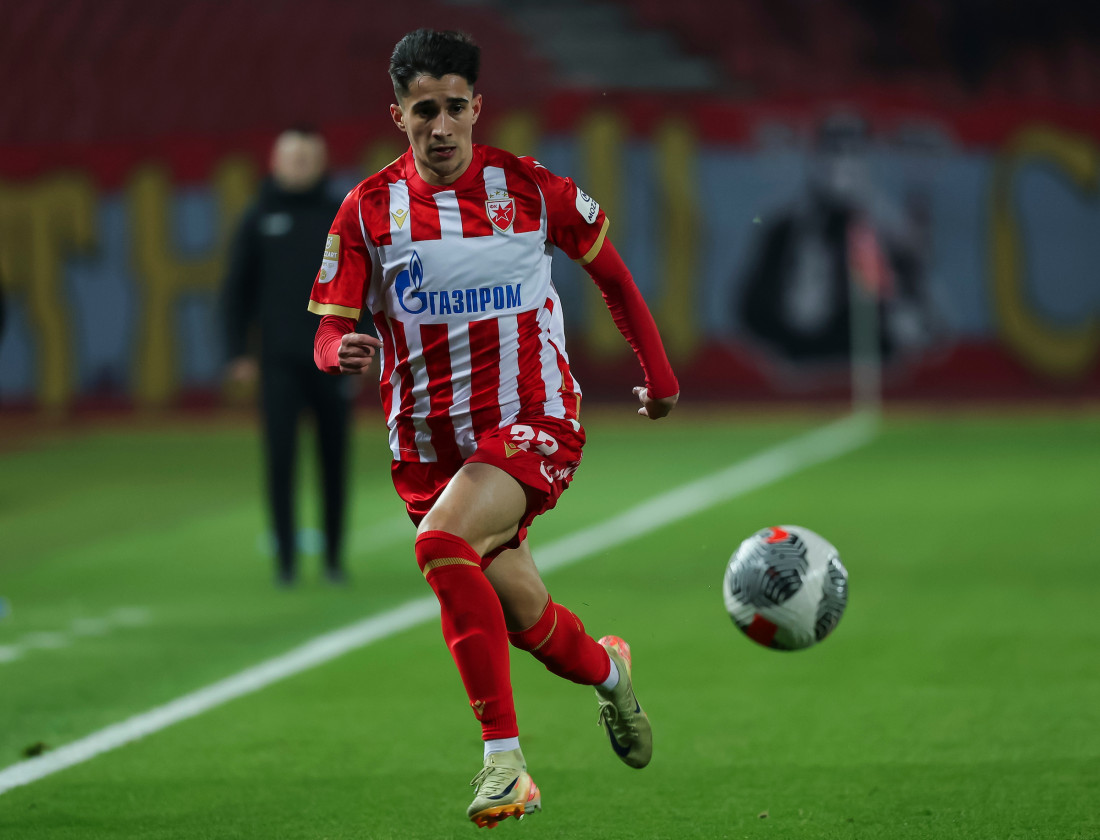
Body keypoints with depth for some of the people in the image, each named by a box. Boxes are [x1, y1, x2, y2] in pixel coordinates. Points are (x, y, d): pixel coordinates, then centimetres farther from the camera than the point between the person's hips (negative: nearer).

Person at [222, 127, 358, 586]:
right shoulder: (258, 220, 5)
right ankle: (285, 557, -3)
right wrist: (238, 352, 0)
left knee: (334, 460, 3)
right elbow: (237, 289, 6)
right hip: (279, 359, -1)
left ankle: (334, 556, 11)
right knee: (280, 457, -7)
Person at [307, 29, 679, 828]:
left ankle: (503, 756, -26)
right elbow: (330, 330, -2)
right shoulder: (368, 209, -1)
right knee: (526, 620, 5)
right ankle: (608, 669, 42)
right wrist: (342, 353, -27)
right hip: (428, 444, 3)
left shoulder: (530, 188, -4)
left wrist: (659, 373, 18)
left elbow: (610, 271, 13)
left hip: (532, 421, -3)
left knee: (441, 543, -30)